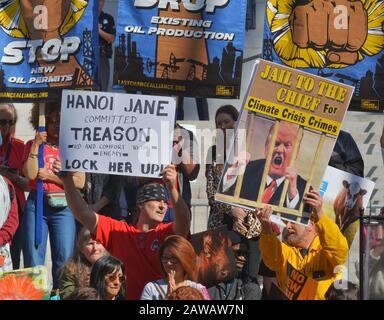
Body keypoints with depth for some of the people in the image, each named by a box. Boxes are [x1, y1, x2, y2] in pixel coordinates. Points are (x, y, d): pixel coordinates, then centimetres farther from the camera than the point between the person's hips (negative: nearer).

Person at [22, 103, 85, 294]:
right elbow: (30, 174, -8)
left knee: (64, 259, -2)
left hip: (63, 207, 0)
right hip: (36, 205, 0)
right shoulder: (33, 145, 9)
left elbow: (79, 182, -3)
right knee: (33, 258, 0)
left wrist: (49, 176, -7)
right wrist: (36, 145, -9)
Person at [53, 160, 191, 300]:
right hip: (127, 296, 1)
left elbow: (183, 223, -18)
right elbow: (84, 214, 2)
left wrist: (172, 188, -31)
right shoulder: (118, 231, 7)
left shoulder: (167, 233, 2)